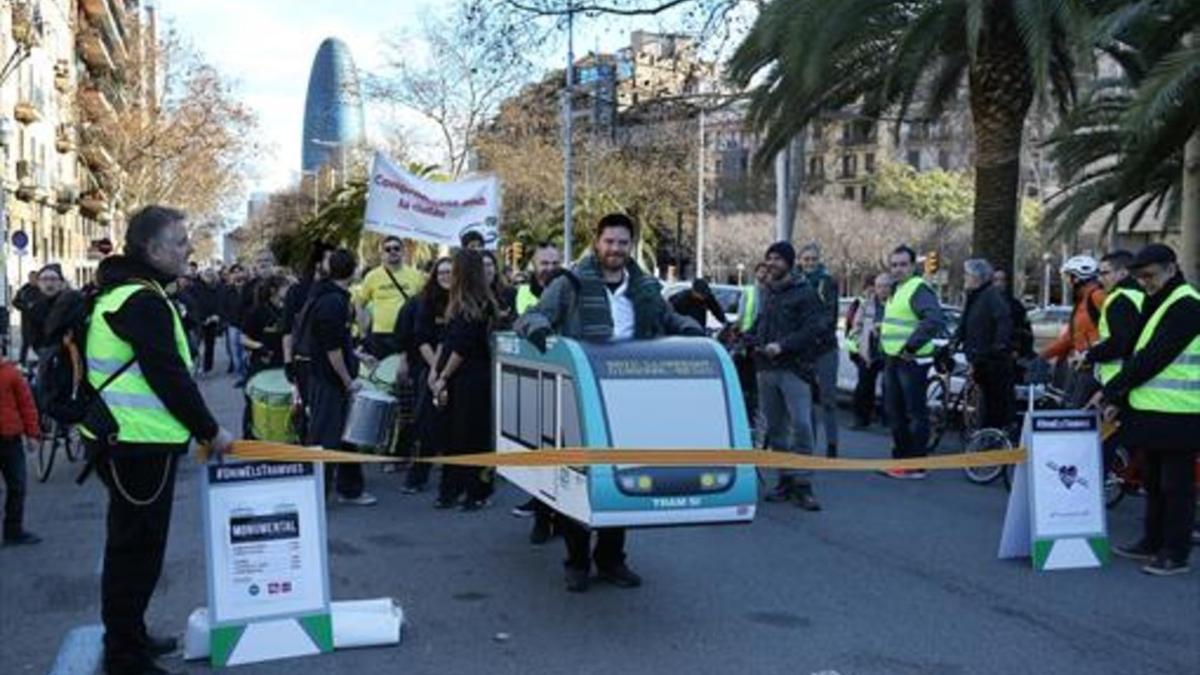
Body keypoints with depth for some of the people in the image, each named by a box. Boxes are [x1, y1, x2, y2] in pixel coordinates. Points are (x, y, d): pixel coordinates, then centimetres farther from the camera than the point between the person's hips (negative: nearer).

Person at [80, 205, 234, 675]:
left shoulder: (121, 293, 14)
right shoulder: (143, 301, -18)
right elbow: (170, 378, -20)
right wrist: (210, 432, -10)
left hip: (125, 441, 10)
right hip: (141, 444, -10)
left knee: (131, 545, 21)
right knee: (137, 548, -1)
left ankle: (128, 636, 35)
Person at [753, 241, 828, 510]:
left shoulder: (804, 293, -5)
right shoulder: (767, 291, 16)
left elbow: (815, 328, -13)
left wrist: (783, 345, -18)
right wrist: (756, 342, 8)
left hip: (794, 368, -7)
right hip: (766, 367, 7)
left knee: (801, 425, -12)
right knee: (774, 427, 9)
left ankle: (802, 485, -7)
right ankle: (785, 480, 19)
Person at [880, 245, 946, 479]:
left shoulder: (919, 289, -14)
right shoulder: (896, 290, 17)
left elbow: (935, 321, -28)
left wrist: (911, 346, -25)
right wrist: (882, 331, 16)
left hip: (912, 361, -10)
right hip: (893, 360, 10)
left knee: (915, 413, -4)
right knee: (894, 411, 16)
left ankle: (916, 465, 1)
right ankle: (900, 458, 26)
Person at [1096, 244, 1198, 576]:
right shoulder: (1158, 303, 18)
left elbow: (1153, 358, -19)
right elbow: (1140, 355, 19)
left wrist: (1111, 391, -14)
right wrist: (1121, 399, 11)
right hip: (1153, 411, 10)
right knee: (1154, 482, 17)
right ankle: (1152, 543, 27)